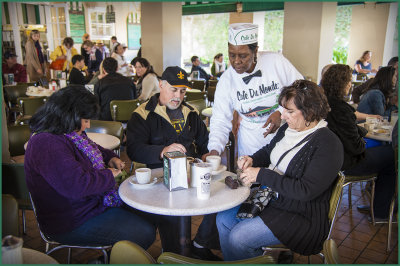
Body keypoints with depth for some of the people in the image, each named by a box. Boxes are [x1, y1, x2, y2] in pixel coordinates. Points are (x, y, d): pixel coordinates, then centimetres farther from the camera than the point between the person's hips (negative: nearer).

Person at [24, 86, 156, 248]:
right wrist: (109, 175, -18)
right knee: (145, 234, -10)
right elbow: (77, 185, -36)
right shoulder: (47, 144, -28)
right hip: (72, 225, -11)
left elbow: (90, 147, 28)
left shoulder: (66, 134, 7)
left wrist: (110, 157, 7)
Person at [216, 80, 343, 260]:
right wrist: (252, 160, -2)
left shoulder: (328, 145, -20)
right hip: (270, 197, 8)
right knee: (223, 219, 0)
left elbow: (305, 191, -27)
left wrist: (261, 175, -24)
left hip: (301, 216, -8)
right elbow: (269, 150, 22)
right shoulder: (289, 128, 3)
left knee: (237, 237, -18)